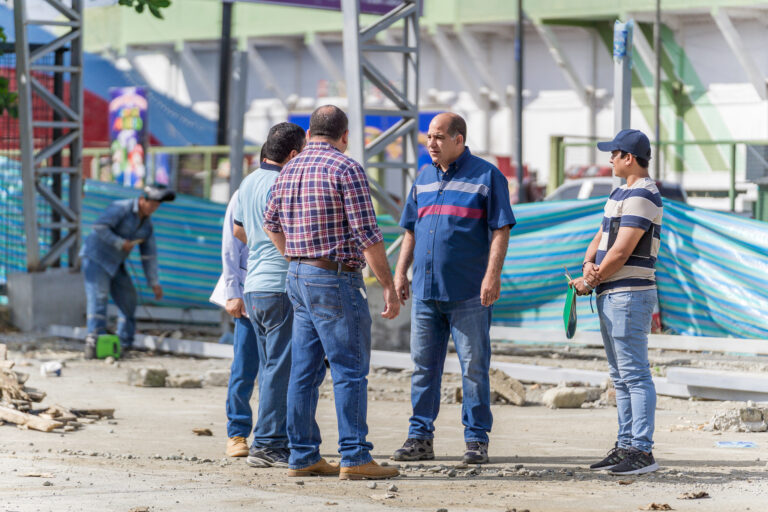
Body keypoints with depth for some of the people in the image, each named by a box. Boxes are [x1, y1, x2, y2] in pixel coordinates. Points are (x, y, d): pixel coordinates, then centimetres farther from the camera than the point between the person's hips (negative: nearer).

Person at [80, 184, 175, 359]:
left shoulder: (147, 224, 8)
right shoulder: (121, 208, -15)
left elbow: (149, 255, 12)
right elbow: (99, 226, -25)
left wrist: (154, 283, 11)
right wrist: (120, 243, -22)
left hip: (115, 264, 8)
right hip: (96, 257, -8)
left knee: (128, 300, 6)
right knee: (98, 297, -20)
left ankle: (125, 344, 14)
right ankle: (93, 341, -29)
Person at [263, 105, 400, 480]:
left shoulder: (289, 171, 12)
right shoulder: (346, 169, -12)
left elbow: (271, 223, 27)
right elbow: (366, 234, -15)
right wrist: (389, 288, -11)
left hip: (298, 278, 8)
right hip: (336, 279, -8)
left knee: (305, 371, 9)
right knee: (350, 369, -6)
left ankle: (303, 456, 11)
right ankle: (355, 458, -9)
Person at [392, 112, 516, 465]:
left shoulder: (487, 177, -2)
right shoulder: (424, 179, 15)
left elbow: (501, 230, -6)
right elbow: (411, 230, 20)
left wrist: (492, 274, -15)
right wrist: (400, 272, 11)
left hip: (468, 291, -5)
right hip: (425, 290, 5)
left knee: (473, 367, -1)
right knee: (423, 366, 7)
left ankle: (477, 439, 5)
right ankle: (420, 438, 12)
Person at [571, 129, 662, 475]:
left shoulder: (642, 196, -14)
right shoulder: (621, 193, 19)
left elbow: (621, 252, -19)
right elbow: (601, 237, 19)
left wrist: (588, 283, -8)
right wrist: (588, 263, -3)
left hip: (629, 294, -11)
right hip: (611, 295, 11)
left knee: (635, 374, -11)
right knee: (621, 377, 12)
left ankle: (642, 452, -13)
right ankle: (626, 446, 17)